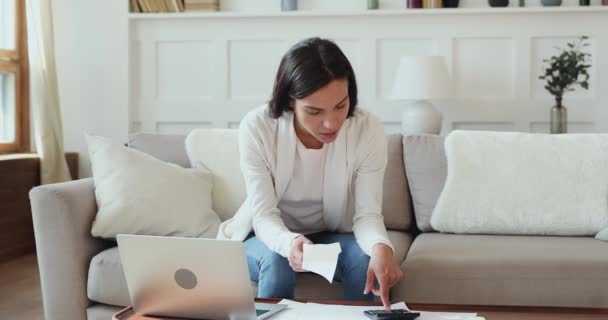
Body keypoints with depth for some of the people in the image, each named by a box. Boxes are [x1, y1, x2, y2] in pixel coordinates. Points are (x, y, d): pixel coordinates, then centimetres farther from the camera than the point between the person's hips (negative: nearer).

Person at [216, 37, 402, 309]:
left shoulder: (368, 130, -22)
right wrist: (290, 243, -48)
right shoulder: (257, 127, -25)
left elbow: (367, 213, -22)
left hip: (330, 237, 1)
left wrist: (381, 246, -46)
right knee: (277, 260, -32)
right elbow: (263, 215, -25)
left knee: (365, 258, -27)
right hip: (265, 237, -1)